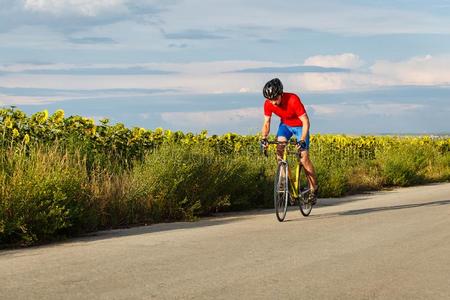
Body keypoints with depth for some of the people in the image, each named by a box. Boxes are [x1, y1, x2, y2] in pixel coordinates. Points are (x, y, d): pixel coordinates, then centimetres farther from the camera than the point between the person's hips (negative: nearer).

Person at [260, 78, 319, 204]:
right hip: (285, 125, 4)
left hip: (300, 126, -4)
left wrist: (302, 140, -44)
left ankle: (314, 188, 3)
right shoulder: (268, 104, -22)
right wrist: (264, 138, -30)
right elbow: (266, 123, -12)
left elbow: (306, 122, -33)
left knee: (304, 158, -12)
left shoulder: (293, 100, -35)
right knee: (279, 147, -24)